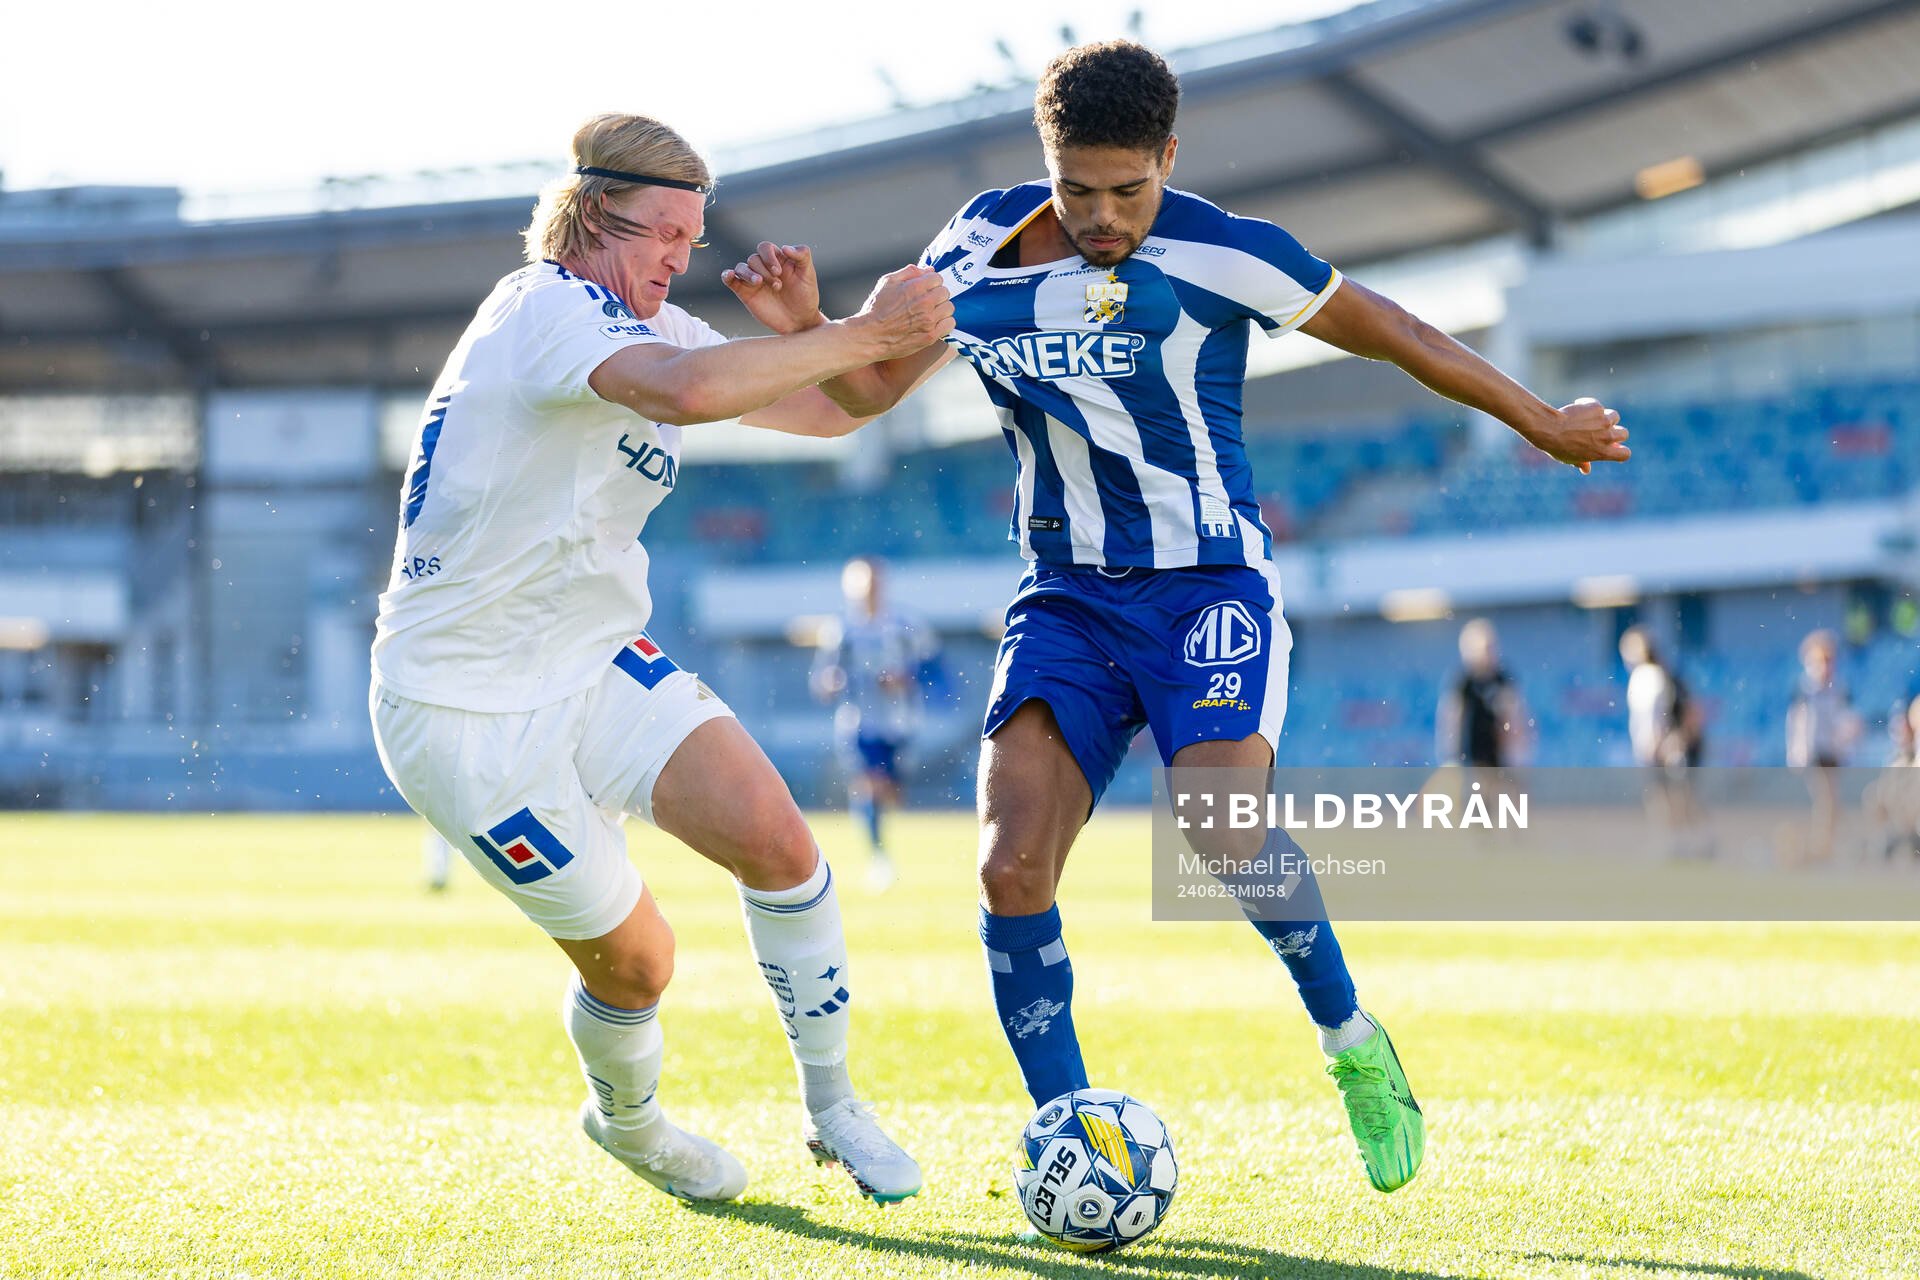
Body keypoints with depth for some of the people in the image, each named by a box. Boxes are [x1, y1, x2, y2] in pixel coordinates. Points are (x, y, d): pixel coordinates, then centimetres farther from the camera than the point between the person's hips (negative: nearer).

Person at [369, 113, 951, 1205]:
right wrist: (861, 335, -32)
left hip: (595, 664, 8)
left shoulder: (655, 331, 10)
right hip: (463, 708, -7)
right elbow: (689, 391, -37)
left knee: (773, 835, -15)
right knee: (633, 960, -2)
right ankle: (626, 1120, 30)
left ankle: (832, 1104, 0)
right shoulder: (543, 307, -19)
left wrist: (911, 338, -10)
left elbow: (827, 409, 10)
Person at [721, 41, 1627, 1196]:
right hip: (1068, 594, 4)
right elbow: (869, 388, 11)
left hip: (1210, 580, -4)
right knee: (1013, 869, -15)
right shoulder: (982, 248, 2)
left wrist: (1542, 423, 10)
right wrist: (807, 329, -12)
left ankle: (1352, 1041, -3)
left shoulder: (1216, 253, -11)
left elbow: (1384, 331, 1)